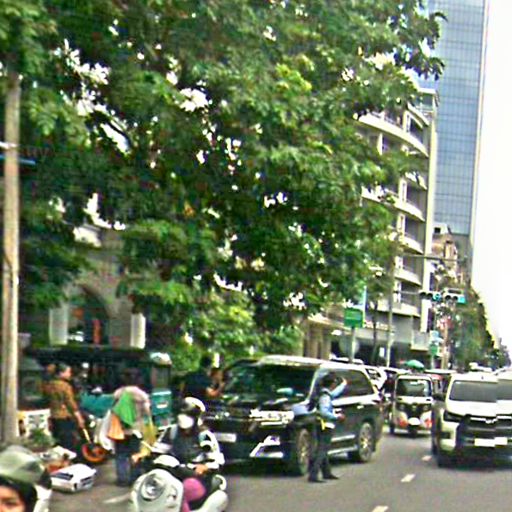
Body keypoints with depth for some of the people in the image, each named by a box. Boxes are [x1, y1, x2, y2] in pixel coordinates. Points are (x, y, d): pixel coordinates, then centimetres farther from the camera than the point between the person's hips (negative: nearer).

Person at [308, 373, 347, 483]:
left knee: (323, 450, 18)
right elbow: (323, 412, -27)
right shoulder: (325, 396, -17)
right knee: (321, 451, -12)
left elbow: (335, 393, 35)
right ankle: (313, 475, -18)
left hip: (325, 426, 10)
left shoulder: (327, 394, 13)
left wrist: (343, 384, 47)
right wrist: (337, 416, -19)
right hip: (326, 426, -10)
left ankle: (327, 473, 31)